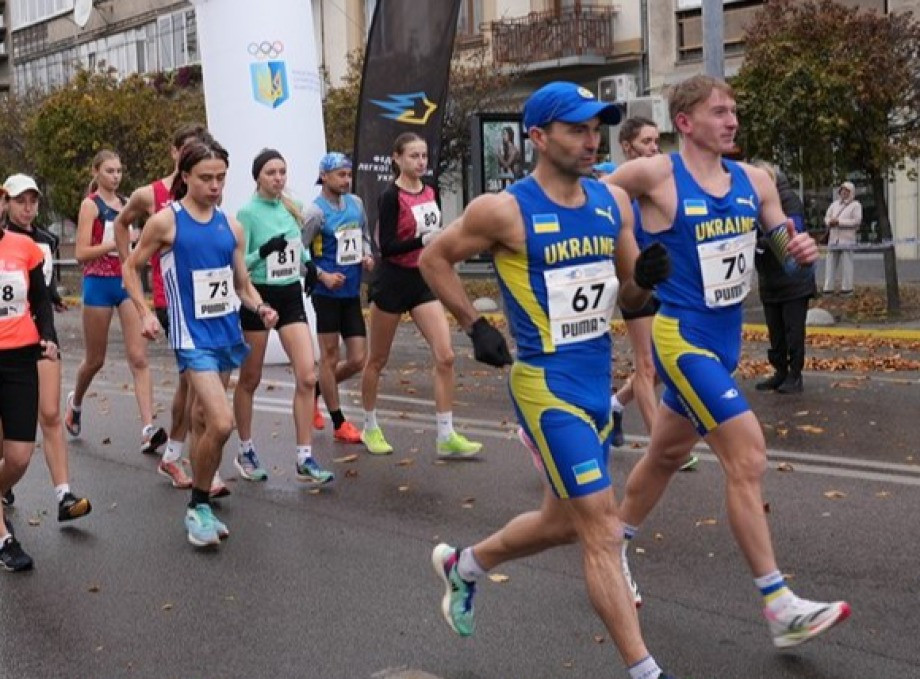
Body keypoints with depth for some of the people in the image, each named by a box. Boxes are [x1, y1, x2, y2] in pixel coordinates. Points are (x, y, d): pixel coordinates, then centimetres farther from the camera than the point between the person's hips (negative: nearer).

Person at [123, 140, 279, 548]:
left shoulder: (231, 226, 7)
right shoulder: (166, 221, -6)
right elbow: (131, 267, 5)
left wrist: (260, 308, -7)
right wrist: (145, 313, -7)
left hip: (227, 332, 5)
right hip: (193, 335, -5)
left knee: (204, 418, 15)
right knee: (222, 422, -16)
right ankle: (198, 508, 2)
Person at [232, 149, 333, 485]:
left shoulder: (294, 207, 6)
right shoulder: (247, 212, -10)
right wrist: (264, 250, -27)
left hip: (291, 296, 5)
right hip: (259, 297, -4)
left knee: (308, 376, -7)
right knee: (250, 379, 8)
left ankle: (305, 458, -2)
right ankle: (246, 452, 25)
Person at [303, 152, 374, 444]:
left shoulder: (355, 203, 8)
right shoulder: (316, 212, -10)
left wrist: (367, 256, 3)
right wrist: (323, 276, -18)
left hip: (352, 293, 6)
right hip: (327, 293, -6)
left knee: (358, 360, 5)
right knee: (330, 357, 3)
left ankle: (316, 390, 30)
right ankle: (339, 423, 12)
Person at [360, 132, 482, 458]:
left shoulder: (429, 192, 6)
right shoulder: (391, 196, -14)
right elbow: (386, 246, -20)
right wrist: (423, 240, -30)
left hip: (424, 281, 6)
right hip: (393, 281, -6)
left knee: (445, 357, -7)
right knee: (377, 359, 9)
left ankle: (446, 436, -3)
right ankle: (370, 427, 27)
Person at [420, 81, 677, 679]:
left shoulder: (614, 202, 3)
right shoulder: (505, 210, -13)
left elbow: (630, 298, 11)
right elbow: (434, 258, 1)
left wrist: (647, 277, -11)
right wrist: (476, 326, -4)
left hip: (598, 379, 7)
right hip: (547, 385, -7)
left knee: (565, 520, 20)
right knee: (602, 528, -8)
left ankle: (463, 564, 45)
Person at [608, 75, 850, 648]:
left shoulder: (754, 180, 4)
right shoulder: (655, 176, -14)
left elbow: (785, 251, 11)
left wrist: (799, 251, -11)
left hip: (726, 338, 7)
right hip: (682, 337, -7)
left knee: (668, 454, 22)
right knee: (748, 457, -15)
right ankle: (780, 607, -9)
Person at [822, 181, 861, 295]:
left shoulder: (856, 205, 2)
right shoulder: (835, 204, 20)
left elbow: (857, 221, -9)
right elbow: (827, 217, 17)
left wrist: (839, 221, -13)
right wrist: (830, 221, -8)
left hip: (847, 239, -5)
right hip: (833, 238, 5)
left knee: (846, 264, -6)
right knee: (830, 264, 2)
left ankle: (847, 288, -1)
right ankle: (828, 288, 4)